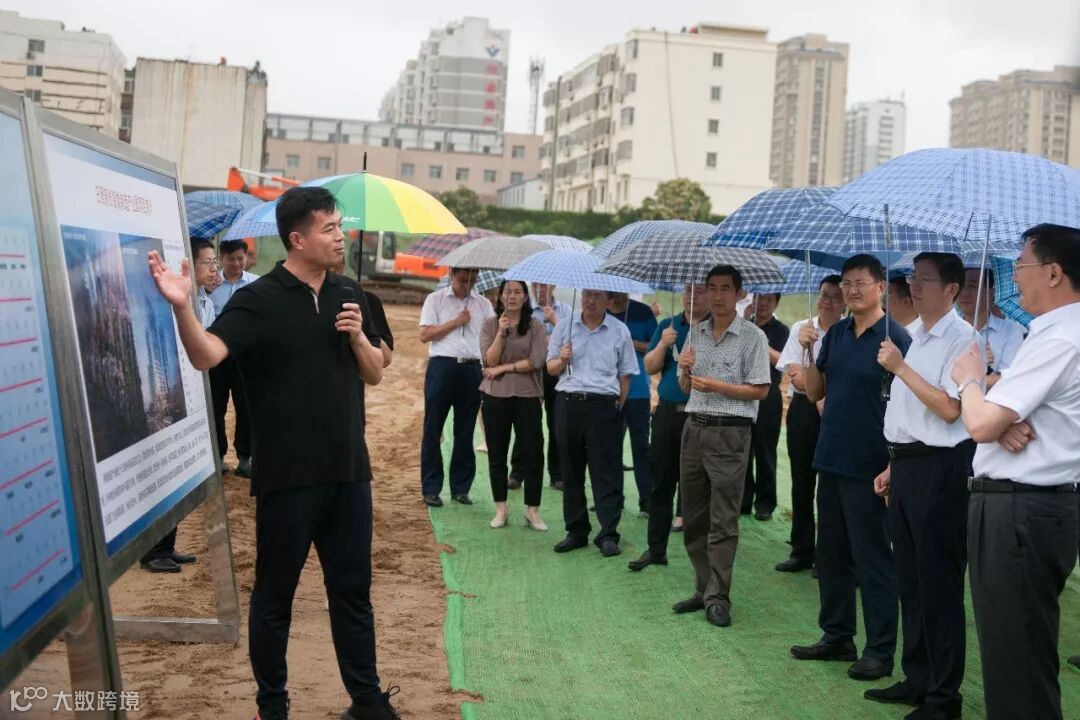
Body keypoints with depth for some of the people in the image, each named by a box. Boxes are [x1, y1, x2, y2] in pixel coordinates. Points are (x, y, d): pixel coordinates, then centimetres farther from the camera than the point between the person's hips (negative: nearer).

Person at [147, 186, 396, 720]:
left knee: (353, 590, 14)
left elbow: (374, 375, 12)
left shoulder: (347, 294, 8)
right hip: (287, 476, -5)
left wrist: (358, 336, -8)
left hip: (347, 470, 5)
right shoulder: (259, 300, -10)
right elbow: (207, 355, -25)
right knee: (274, 595, 8)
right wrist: (182, 308, -43)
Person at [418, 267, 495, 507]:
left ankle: (460, 488, 15)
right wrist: (456, 322, -7)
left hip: (472, 369, 3)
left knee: (465, 432, 7)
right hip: (442, 366, -2)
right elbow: (425, 335, -4)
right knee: (433, 429, 0)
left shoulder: (483, 304, 12)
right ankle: (431, 489, 7)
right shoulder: (435, 299, 5)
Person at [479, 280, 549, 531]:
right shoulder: (490, 325, 5)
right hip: (496, 395, 1)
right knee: (497, 454, 8)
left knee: (532, 454, -1)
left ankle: (532, 510, 9)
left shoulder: (535, 326, 2)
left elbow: (536, 361, -9)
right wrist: (501, 332, -15)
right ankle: (501, 508, 19)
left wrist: (504, 367, -10)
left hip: (527, 396, -1)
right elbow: (490, 360, -5)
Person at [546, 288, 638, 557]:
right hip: (568, 404, 2)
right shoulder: (565, 326, 9)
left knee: (606, 472, -3)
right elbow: (551, 368, 12)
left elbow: (625, 374, 7)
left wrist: (618, 407, 0)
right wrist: (562, 360, -9)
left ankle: (608, 535, 2)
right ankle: (576, 531, 17)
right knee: (571, 470, 7)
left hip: (604, 406, -2)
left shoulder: (619, 331, 5)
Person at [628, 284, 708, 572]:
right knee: (661, 483, 8)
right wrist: (663, 344, -9)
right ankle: (655, 548, 17)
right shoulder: (667, 326, 12)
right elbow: (650, 367, 8)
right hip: (668, 412, 4)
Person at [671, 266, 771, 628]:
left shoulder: (752, 336, -6)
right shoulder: (696, 333, 12)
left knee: (723, 522, -4)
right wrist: (685, 370, -5)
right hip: (694, 428, 6)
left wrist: (715, 386, -15)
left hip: (730, 433, -6)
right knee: (693, 517, 10)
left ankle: (718, 598, 2)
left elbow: (760, 390, -10)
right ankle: (703, 589, 20)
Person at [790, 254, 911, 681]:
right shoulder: (836, 334, 9)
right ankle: (837, 636, 28)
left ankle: (880, 651, 11)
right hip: (831, 460, 7)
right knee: (831, 553, 15)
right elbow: (815, 392, 11)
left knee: (873, 560, 1)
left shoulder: (894, 337, -11)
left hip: (869, 467, -7)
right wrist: (808, 352, -5)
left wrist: (893, 466, -19)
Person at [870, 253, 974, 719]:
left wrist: (901, 368, -17)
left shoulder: (960, 338, -13)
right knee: (909, 580, 15)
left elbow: (949, 409, -22)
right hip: (907, 465, 9)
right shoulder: (917, 338, 15)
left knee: (938, 585, -1)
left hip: (939, 469, -9)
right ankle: (917, 680, 28)